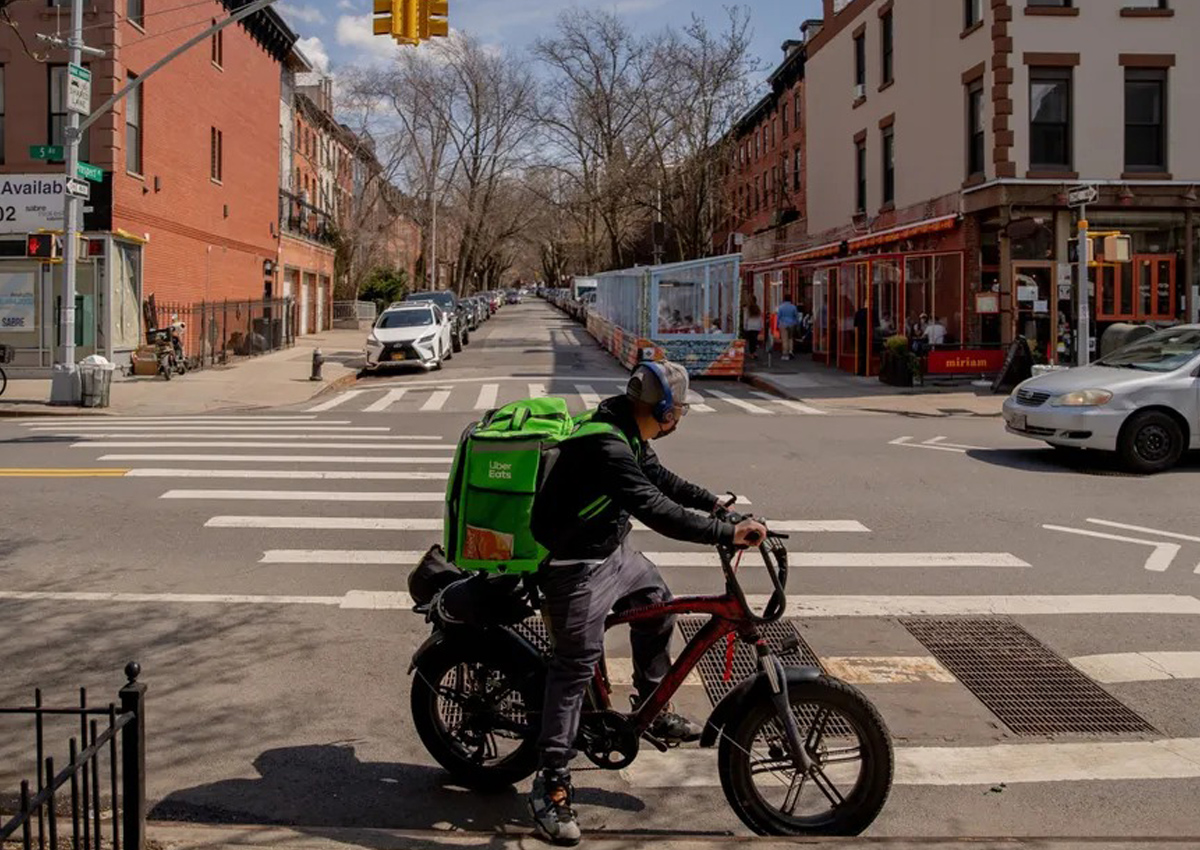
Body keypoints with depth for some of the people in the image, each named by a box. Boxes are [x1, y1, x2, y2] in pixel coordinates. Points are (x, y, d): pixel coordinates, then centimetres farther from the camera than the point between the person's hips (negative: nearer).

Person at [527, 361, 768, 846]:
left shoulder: (629, 434, 1)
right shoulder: (606, 446, -31)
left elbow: (658, 478, 17)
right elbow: (656, 510, -38)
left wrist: (714, 504, 10)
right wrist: (728, 533, -38)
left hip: (612, 551, 10)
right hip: (576, 566, -10)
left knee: (656, 603, 23)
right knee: (576, 666, -7)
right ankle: (552, 787, -1)